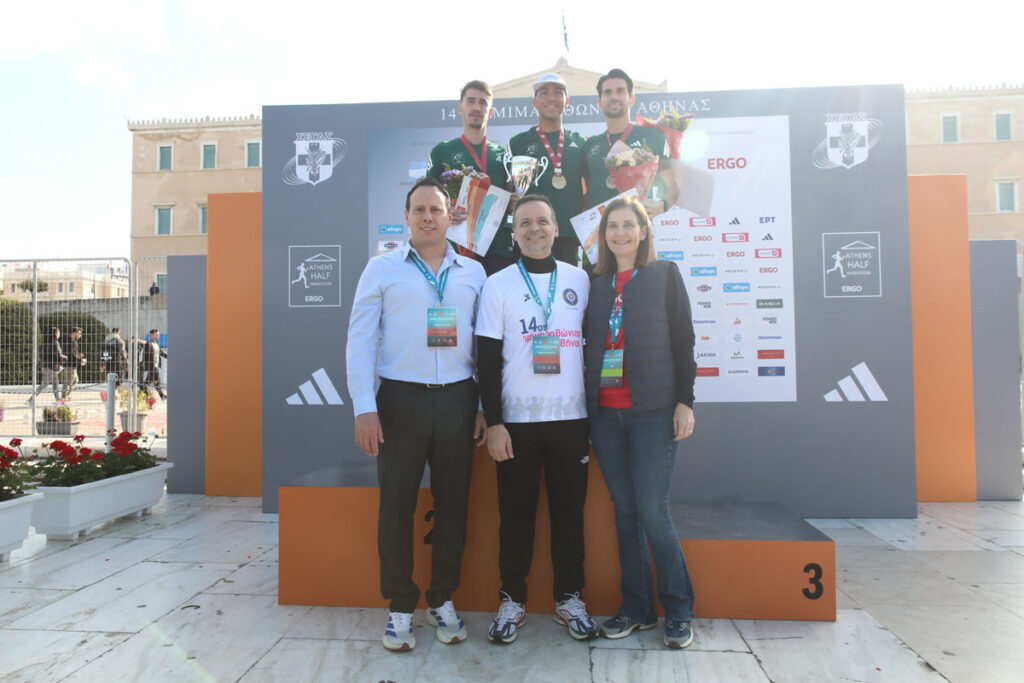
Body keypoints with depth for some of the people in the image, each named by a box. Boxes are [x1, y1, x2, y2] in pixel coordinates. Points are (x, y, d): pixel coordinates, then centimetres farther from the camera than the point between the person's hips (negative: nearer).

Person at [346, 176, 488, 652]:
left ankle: (442, 600, 27)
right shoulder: (382, 268, 4)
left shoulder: (473, 272, 10)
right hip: (401, 399, -2)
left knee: (453, 502, 9)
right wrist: (365, 409, -8)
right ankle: (400, 607, 21)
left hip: (457, 399, 2)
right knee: (397, 504, 5)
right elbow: (360, 340, 0)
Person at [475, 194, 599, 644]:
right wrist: (493, 422, -7)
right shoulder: (498, 285, 3)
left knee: (569, 511, 8)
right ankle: (512, 600, 22)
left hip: (571, 418, 2)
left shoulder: (579, 280, 8)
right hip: (517, 421, -1)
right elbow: (488, 359, 0)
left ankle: (569, 598, 24)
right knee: (516, 513, 6)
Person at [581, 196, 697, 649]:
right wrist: (586, 407, 7)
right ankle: (636, 607, 22)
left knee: (652, 512, -5)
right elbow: (588, 346, 13)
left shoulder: (664, 275, 5)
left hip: (653, 411, -4)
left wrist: (685, 401, -6)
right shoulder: (596, 285, 13)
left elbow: (683, 339, 1)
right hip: (605, 413, 4)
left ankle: (678, 610, 15)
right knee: (624, 510, 9)